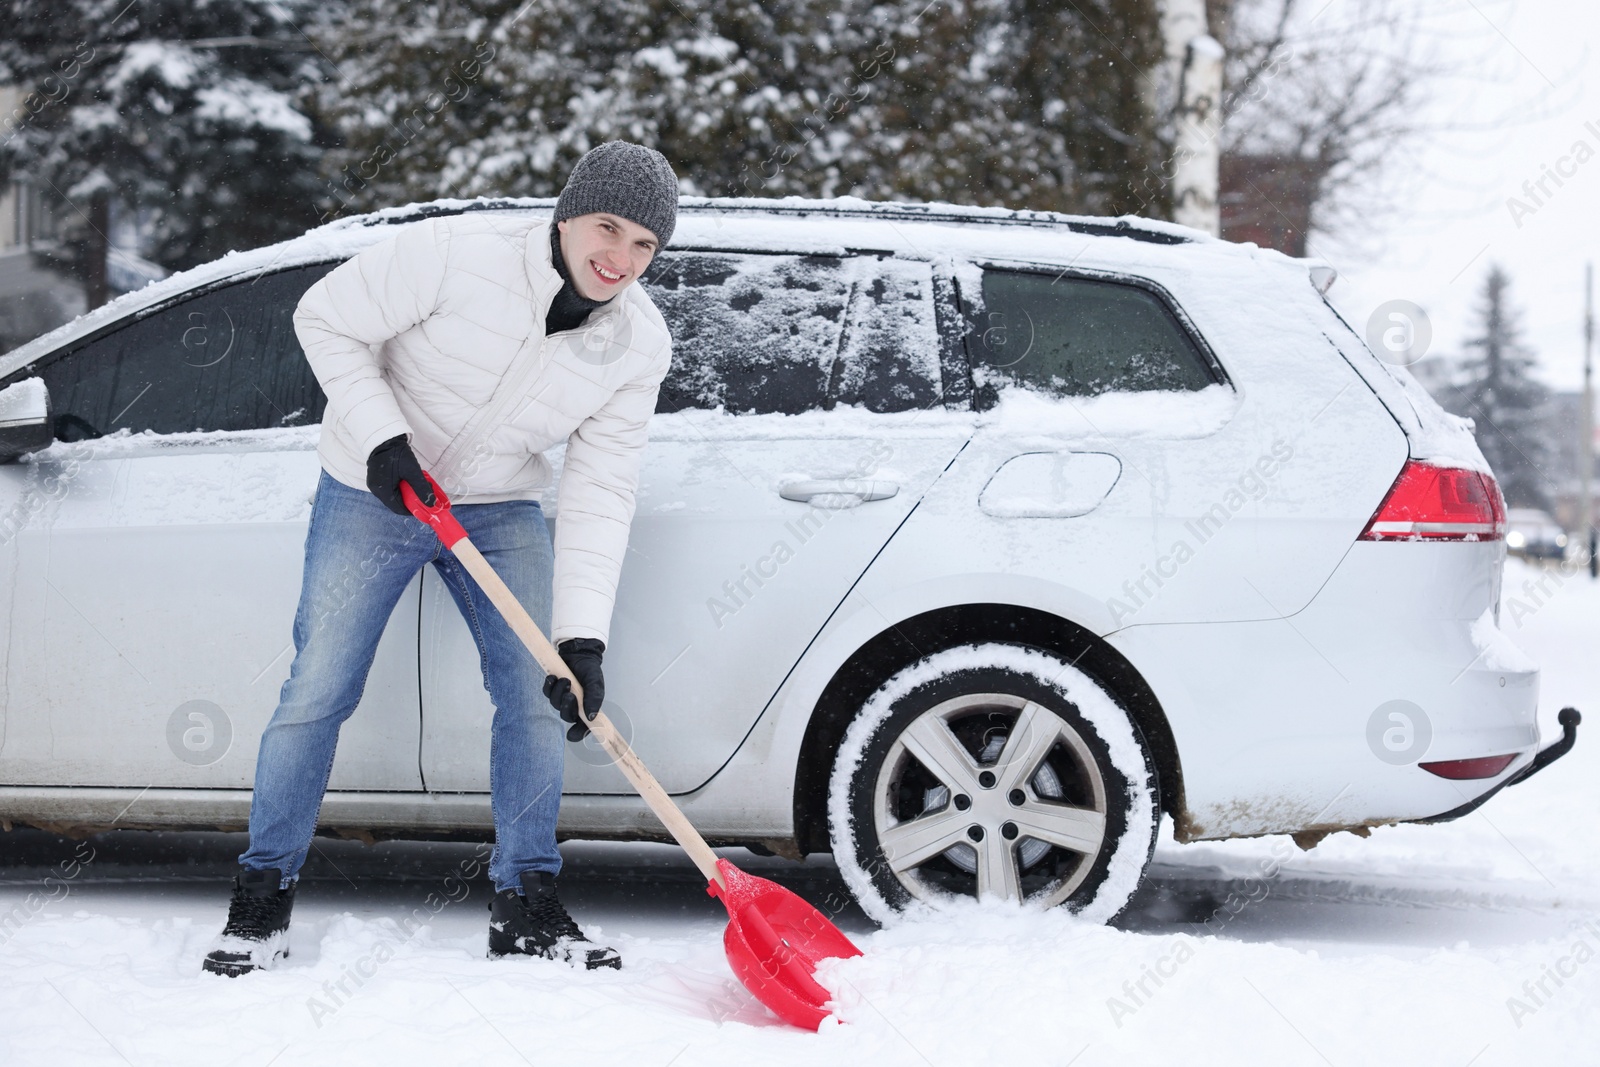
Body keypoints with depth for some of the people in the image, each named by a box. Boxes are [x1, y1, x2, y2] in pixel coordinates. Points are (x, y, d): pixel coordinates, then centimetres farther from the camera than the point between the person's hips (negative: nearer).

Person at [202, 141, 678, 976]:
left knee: (538, 688, -4)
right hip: (373, 494, -3)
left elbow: (599, 492, -15)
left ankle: (525, 905, 9)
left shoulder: (639, 345, -14)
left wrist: (582, 637, -23)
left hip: (501, 509, 3)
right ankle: (263, 896, 12)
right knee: (318, 691, -3)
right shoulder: (454, 256, -27)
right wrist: (381, 436, -25)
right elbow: (327, 321, -15)